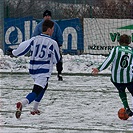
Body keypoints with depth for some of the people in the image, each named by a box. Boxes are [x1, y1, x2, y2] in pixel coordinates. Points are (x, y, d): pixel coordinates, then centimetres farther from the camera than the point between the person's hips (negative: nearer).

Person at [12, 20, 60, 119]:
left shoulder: (34, 40, 2)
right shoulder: (52, 43, -7)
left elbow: (22, 49, 0)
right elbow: (56, 60, 3)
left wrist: (14, 52, 19)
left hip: (33, 69, 6)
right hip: (44, 71, -6)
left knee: (44, 86, 30)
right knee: (36, 91, -12)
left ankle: (35, 109, 31)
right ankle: (22, 104, -40)